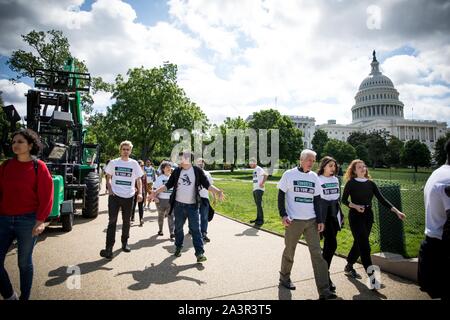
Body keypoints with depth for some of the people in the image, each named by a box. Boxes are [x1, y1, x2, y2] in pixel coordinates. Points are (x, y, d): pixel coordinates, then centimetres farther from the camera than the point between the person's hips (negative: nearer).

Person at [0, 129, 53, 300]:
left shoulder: (39, 167, -7)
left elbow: (46, 196, -9)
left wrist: (40, 220, -15)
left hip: (28, 221, -4)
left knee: (24, 263, 8)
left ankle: (24, 297, 28)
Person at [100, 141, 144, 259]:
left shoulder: (134, 164, 2)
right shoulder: (113, 162, 2)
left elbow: (138, 180, 5)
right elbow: (108, 177, 11)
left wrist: (140, 193, -7)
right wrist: (110, 189, -4)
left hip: (129, 197, 1)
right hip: (115, 196, -1)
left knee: (126, 221, 14)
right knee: (112, 221, -6)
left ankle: (125, 242, 33)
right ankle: (109, 248, -5)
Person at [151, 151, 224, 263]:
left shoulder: (197, 171, -4)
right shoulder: (177, 171, 3)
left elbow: (207, 185, -5)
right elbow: (168, 185, 8)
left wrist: (218, 191, -20)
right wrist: (156, 191, -3)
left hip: (192, 206, -3)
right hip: (179, 205, 3)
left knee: (195, 229, -4)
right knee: (178, 228, 14)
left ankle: (200, 252, -1)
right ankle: (178, 248, 32)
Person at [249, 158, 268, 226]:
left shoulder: (259, 169, -12)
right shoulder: (254, 170, 17)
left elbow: (266, 175, -29)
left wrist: (262, 183, -25)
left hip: (259, 190, -10)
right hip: (255, 189, 10)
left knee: (259, 205, -10)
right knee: (257, 205, 14)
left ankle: (261, 220, -5)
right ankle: (258, 219, 22)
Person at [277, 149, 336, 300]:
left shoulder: (314, 177, 8)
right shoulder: (289, 175, -5)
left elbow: (317, 200, 11)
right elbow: (281, 196, -2)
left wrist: (320, 220, 4)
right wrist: (283, 215, -12)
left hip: (311, 221, 4)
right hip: (293, 221, -3)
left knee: (317, 254, 0)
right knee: (289, 251, 11)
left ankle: (324, 291, 3)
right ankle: (284, 278, 33)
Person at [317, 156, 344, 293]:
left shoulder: (335, 179, 11)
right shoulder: (317, 180, -10)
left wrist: (340, 215, 17)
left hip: (334, 215, 7)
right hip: (323, 215, -7)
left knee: (329, 244, 11)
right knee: (332, 244, -11)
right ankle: (325, 275, -1)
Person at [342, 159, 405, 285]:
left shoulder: (371, 183, 7)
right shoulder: (351, 183, -5)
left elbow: (381, 199, 2)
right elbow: (344, 200, -4)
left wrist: (396, 211, -6)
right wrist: (355, 206, -20)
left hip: (368, 215, 5)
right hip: (356, 216, -5)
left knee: (359, 243, 12)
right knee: (365, 246, -9)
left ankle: (349, 267, 30)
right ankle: (371, 276, -7)